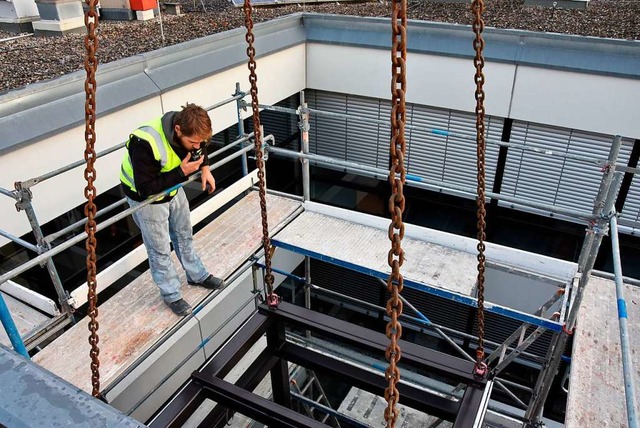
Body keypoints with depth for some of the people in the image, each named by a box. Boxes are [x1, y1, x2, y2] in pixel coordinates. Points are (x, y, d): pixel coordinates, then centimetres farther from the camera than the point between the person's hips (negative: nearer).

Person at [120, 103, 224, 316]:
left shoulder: (189, 130, -21)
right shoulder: (146, 143, -40)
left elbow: (200, 149, 4)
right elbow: (145, 188, -35)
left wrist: (205, 168, -12)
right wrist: (182, 172, -38)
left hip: (172, 188, 6)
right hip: (144, 196, -6)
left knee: (185, 235, 20)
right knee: (160, 248, 6)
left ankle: (197, 275, 41)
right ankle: (171, 295, 25)